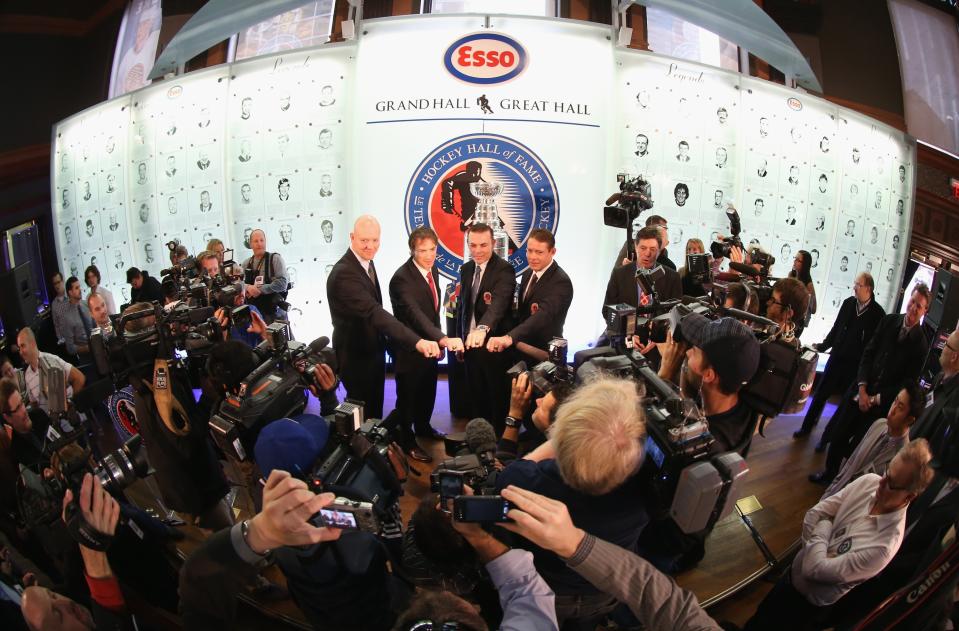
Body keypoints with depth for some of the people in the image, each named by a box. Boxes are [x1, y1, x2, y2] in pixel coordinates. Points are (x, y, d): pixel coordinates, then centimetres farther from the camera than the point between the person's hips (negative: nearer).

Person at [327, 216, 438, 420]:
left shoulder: (367, 263, 2)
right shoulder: (343, 274, -29)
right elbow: (374, 312, -41)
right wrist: (417, 341, -49)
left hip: (373, 351, 9)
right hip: (356, 357, -9)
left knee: (375, 409, 21)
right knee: (364, 413, 7)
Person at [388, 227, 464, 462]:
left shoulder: (432, 269, 0)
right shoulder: (402, 278, -27)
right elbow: (415, 314, -40)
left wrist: (438, 340, 13)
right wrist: (443, 339, -52)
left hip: (430, 344, 8)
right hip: (409, 348, -8)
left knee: (428, 392, 25)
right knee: (408, 396, 11)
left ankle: (423, 427, 48)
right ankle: (407, 441, 30)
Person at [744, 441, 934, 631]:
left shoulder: (884, 546, -36)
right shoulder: (869, 481, -19)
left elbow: (814, 569, -31)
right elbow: (814, 514, -10)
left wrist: (823, 528, -19)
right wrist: (813, 550, -20)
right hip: (795, 568, 5)